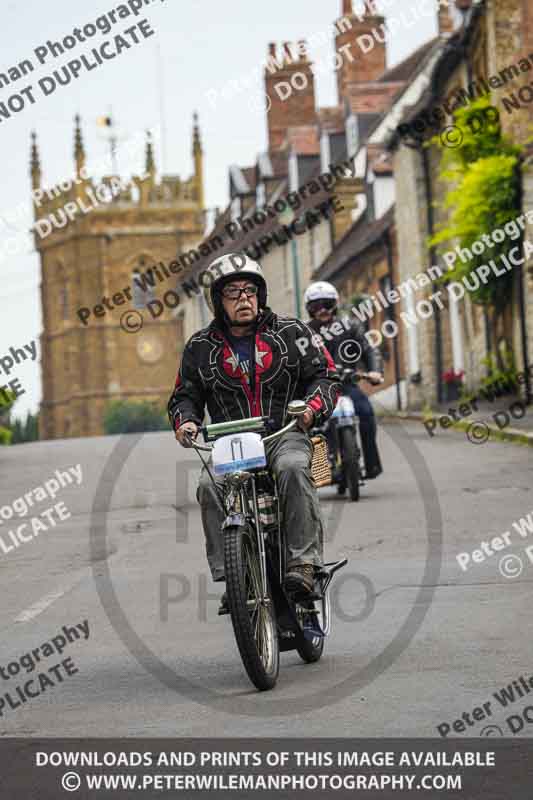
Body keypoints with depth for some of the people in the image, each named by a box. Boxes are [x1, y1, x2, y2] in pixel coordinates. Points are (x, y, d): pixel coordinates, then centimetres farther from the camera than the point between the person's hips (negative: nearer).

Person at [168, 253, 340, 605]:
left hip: (285, 435, -1)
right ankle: (230, 574, -29)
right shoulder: (201, 347, 12)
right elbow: (185, 394, 19)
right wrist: (185, 420, -2)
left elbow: (325, 375, 9)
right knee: (210, 486, -30)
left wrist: (312, 405, -10)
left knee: (293, 468, -36)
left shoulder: (291, 333, 8)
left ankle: (303, 562, -36)